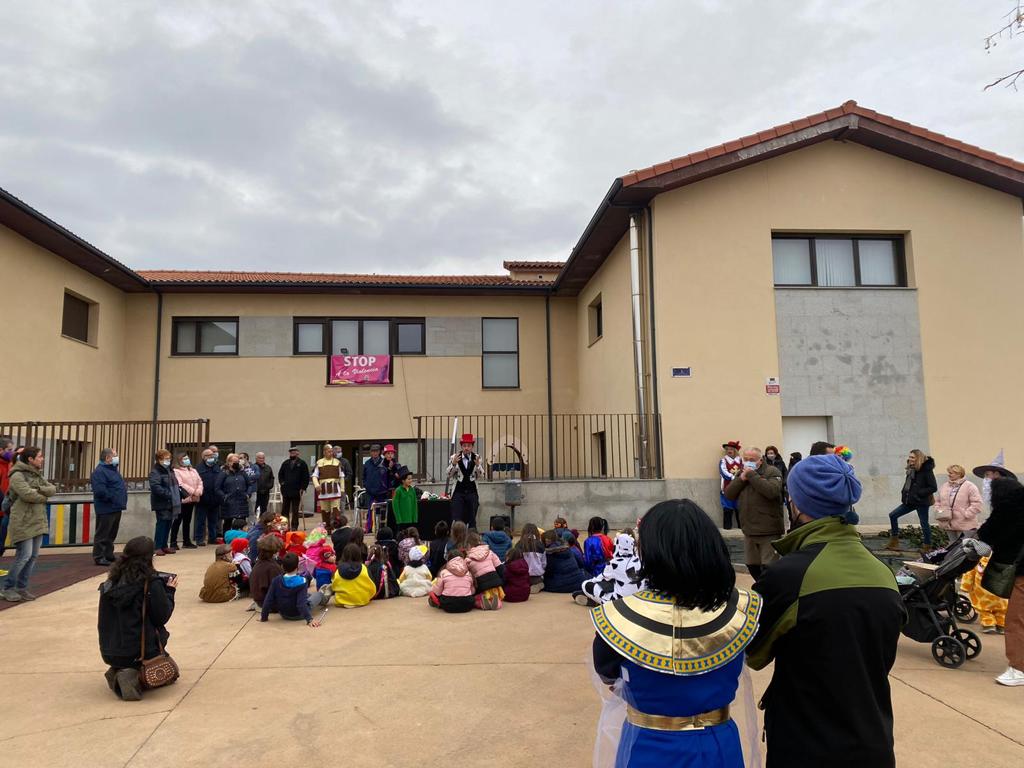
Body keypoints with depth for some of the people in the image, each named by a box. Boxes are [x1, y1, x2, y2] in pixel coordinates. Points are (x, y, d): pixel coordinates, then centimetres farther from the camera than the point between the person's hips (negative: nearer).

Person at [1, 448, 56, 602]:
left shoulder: (38, 475, 16)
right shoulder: (17, 475, -11)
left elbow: (52, 489, 5)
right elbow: (27, 494, -23)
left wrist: (38, 489, -13)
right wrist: (43, 497, -7)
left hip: (38, 522, 8)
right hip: (23, 523, -8)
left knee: (33, 556, 9)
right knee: (24, 556, -8)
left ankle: (22, 587, 19)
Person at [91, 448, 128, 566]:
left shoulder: (113, 469, 16)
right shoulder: (99, 472, -16)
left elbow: (120, 486, 25)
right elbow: (100, 491, -27)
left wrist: (122, 501, 12)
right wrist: (113, 498, -18)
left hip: (116, 508, 10)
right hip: (106, 509, -10)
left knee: (111, 534, 16)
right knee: (102, 534, -2)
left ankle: (109, 555, 25)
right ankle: (99, 557, 5)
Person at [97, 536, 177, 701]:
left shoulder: (111, 583, -1)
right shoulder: (152, 584, -18)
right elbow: (162, 617, -11)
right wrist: (169, 592, 3)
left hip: (109, 653, 6)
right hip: (140, 651, -5)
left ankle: (117, 672, 4)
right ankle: (138, 676, -9)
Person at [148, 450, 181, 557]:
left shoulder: (169, 470, 16)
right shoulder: (155, 472, -12)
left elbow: (175, 484, 25)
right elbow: (155, 487, -25)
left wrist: (179, 492, 9)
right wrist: (168, 494, -28)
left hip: (171, 503, 8)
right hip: (162, 504, -8)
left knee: (168, 524, 12)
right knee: (162, 524, -5)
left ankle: (164, 546, 20)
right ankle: (157, 547, 2)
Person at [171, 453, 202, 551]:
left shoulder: (193, 471, 18)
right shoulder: (176, 471, -4)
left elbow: (200, 482, 10)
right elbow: (180, 484, -14)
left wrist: (198, 491, -9)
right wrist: (193, 491, -17)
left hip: (192, 499, 7)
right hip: (182, 499, -7)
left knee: (187, 520, 14)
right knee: (178, 521, -3)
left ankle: (186, 541, 21)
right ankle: (173, 542, 2)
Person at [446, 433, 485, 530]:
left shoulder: (477, 458, -2)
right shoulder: (454, 457, -4)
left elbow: (481, 476, -4)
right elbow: (449, 475, -4)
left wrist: (478, 465, -22)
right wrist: (454, 463, -21)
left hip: (472, 493, 1)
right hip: (458, 492, -1)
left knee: (472, 519, 8)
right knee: (457, 519, -3)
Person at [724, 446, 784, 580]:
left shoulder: (772, 472, -8)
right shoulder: (741, 473, 11)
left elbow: (771, 491, -27)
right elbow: (728, 494, 3)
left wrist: (752, 475, -21)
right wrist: (741, 479, -11)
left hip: (769, 531, -7)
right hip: (749, 531, 7)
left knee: (768, 567, -4)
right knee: (752, 566, 15)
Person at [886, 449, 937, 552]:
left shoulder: (926, 470, -14)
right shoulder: (911, 470, 10)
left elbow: (933, 487, -17)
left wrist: (918, 493, -20)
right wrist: (904, 495, 7)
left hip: (922, 502, -8)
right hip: (910, 501, 9)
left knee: (924, 524, 2)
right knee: (893, 515, 4)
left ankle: (927, 547, 17)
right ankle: (894, 542, 10)